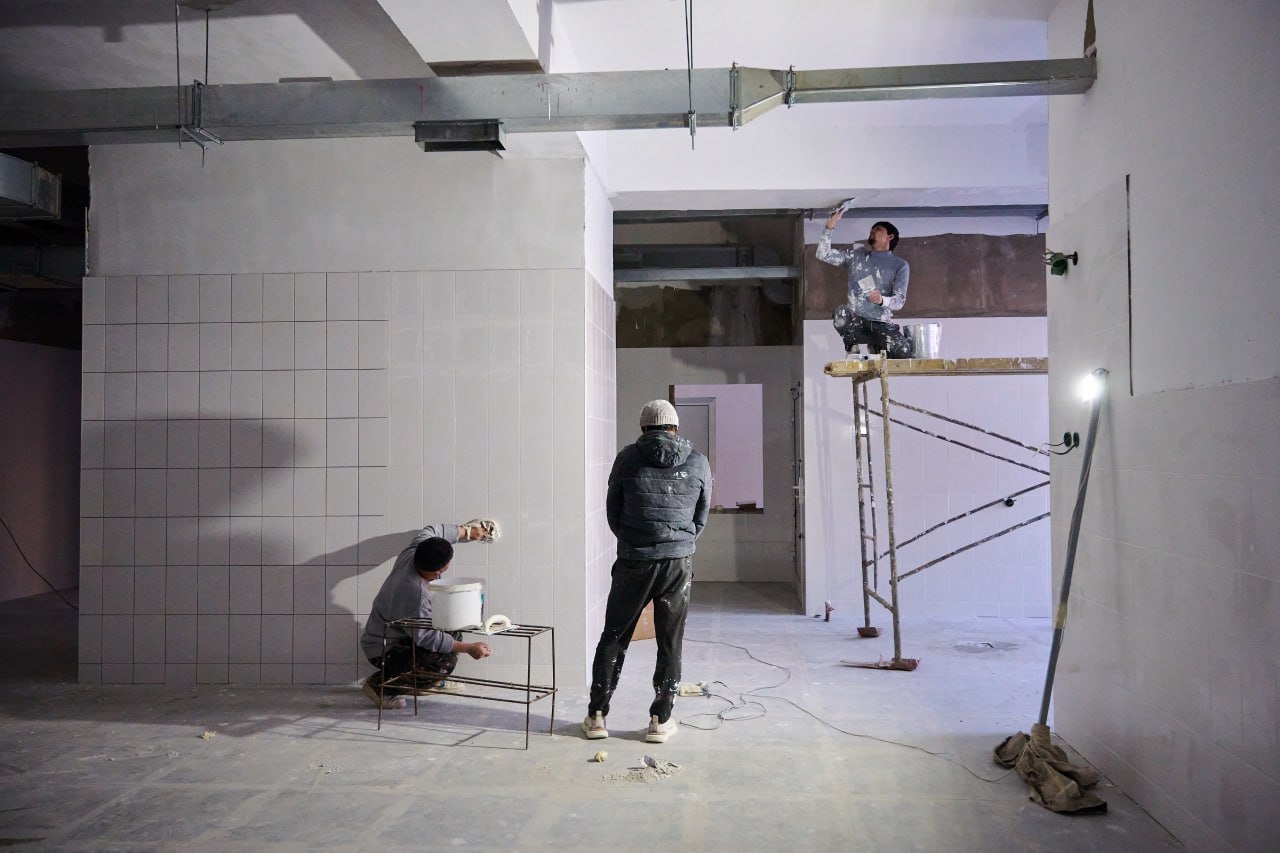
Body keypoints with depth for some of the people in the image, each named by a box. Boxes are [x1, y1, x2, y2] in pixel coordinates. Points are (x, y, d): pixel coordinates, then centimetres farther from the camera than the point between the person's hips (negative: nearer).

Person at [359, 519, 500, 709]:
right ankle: (381, 684, -9)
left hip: (397, 636, 10)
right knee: (446, 661, -26)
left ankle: (431, 681, 21)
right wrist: (468, 648, -25)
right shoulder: (416, 593, -36)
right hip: (383, 651, -10)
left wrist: (467, 532, 18)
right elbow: (426, 637, -30)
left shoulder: (412, 553, -13)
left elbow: (432, 531, 9)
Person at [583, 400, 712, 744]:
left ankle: (597, 715, 14)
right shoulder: (698, 463, 3)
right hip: (679, 563, 1)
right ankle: (661, 720, 13)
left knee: (613, 638, 11)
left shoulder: (628, 458, 0)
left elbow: (612, 512, 6)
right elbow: (701, 517, 10)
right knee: (670, 643, 10)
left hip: (633, 561, 0)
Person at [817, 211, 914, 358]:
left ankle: (876, 346, 12)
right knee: (841, 315, -35)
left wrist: (882, 300, -27)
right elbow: (824, 255, 3)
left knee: (904, 352, -25)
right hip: (854, 319, 1)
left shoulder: (900, 265, 4)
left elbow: (899, 301, -6)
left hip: (881, 323, -1)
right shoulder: (856, 255, 12)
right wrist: (830, 226, -5)